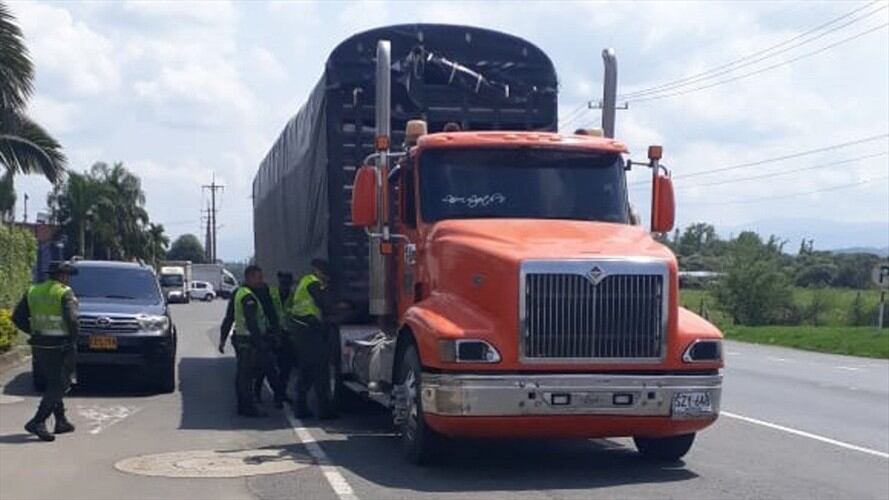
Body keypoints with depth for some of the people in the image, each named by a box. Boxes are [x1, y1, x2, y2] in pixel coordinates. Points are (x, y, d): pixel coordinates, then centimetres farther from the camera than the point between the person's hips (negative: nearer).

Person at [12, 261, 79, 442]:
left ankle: (61, 421, 22)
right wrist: (73, 339, -6)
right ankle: (37, 422, -13)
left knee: (54, 384, 19)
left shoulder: (33, 291, 8)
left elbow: (17, 317, 7)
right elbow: (72, 319, -22)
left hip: (39, 346, 7)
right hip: (59, 347, -7)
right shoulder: (65, 293, -11)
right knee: (58, 386, -3)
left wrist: (34, 332, 13)